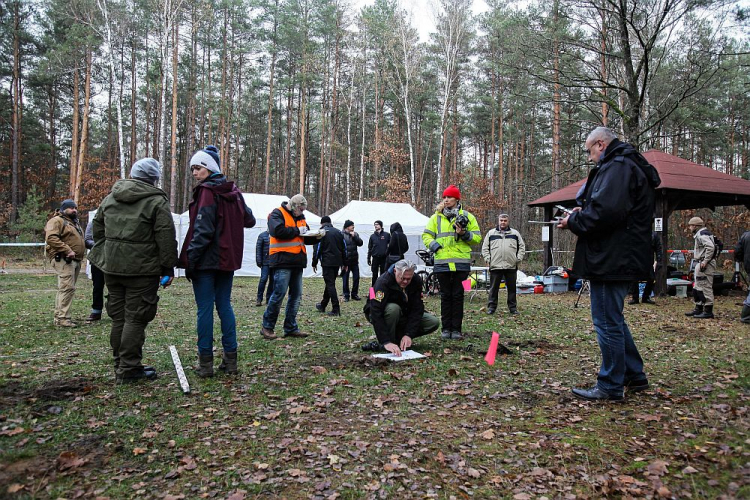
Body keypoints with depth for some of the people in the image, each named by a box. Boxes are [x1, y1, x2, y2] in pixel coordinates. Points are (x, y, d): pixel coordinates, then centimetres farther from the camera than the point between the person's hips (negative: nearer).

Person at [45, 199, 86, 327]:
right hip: (63, 260, -10)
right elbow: (51, 238, -20)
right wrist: (67, 250, -24)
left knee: (66, 288, 13)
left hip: (75, 260, 10)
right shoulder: (57, 221, -6)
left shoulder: (74, 222, 24)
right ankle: (62, 318, -14)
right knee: (67, 288, -15)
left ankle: (59, 316, 20)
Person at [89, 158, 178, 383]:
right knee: (136, 318, -1)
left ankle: (120, 365, 24)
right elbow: (166, 238, -11)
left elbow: (98, 229, 19)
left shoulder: (110, 197, 13)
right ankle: (128, 369, 2)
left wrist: (103, 256, 25)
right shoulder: (157, 201, -9)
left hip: (112, 267, 7)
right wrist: (168, 268, -5)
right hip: (142, 269, -7)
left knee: (118, 317, 14)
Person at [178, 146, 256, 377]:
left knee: (205, 308, 0)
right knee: (224, 306, 12)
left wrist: (190, 259, -15)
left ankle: (205, 362, 5)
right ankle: (230, 359, 13)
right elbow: (249, 220, 19)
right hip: (228, 260, 7)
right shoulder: (233, 192, 9)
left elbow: (202, 230, -18)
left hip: (206, 260, -7)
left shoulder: (207, 192, -11)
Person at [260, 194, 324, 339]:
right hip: (282, 260, -8)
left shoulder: (300, 217, 22)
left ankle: (291, 328, 14)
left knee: (296, 295, 7)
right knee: (279, 293, -9)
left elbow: (305, 238, 23)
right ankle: (267, 327, 3)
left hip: (297, 262, 8)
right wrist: (297, 231, -10)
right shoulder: (278, 213, -1)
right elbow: (277, 231, -19)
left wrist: (316, 237, 2)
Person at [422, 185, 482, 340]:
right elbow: (426, 235, 13)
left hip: (461, 263, -1)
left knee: (458, 296, 1)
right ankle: (446, 329, 13)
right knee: (445, 296, 6)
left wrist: (464, 234, -10)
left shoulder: (467, 217, 8)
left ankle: (456, 329, 8)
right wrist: (434, 246, -4)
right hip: (442, 263, 1)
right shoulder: (436, 217, 11)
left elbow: (477, 238, 8)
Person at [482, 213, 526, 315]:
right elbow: (485, 248, 9)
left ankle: (513, 307, 15)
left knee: (512, 288, 6)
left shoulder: (515, 233, 12)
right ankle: (491, 307, 9)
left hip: (511, 266, 1)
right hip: (495, 266, -1)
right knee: (494, 288, 2)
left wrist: (518, 259, 1)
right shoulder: (491, 233, 10)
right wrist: (488, 259, -2)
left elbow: (522, 247, 13)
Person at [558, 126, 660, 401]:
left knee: (607, 322, -3)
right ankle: (635, 376, 30)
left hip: (612, 260, -11)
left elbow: (604, 211, -27)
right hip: (621, 258, 11)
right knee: (612, 320, 20)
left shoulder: (617, 167, -14)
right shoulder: (629, 166, 21)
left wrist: (574, 221, -10)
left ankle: (610, 386, 7)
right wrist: (582, 214, 12)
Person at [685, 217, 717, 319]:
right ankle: (698, 309, 25)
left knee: (705, 287, -8)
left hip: (705, 264, -11)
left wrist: (705, 261, -25)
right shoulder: (699, 234, 19)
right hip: (700, 264, 11)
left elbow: (710, 247, -27)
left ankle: (708, 311, -5)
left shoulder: (702, 234, -14)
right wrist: (700, 262, 13)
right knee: (697, 287, 17)